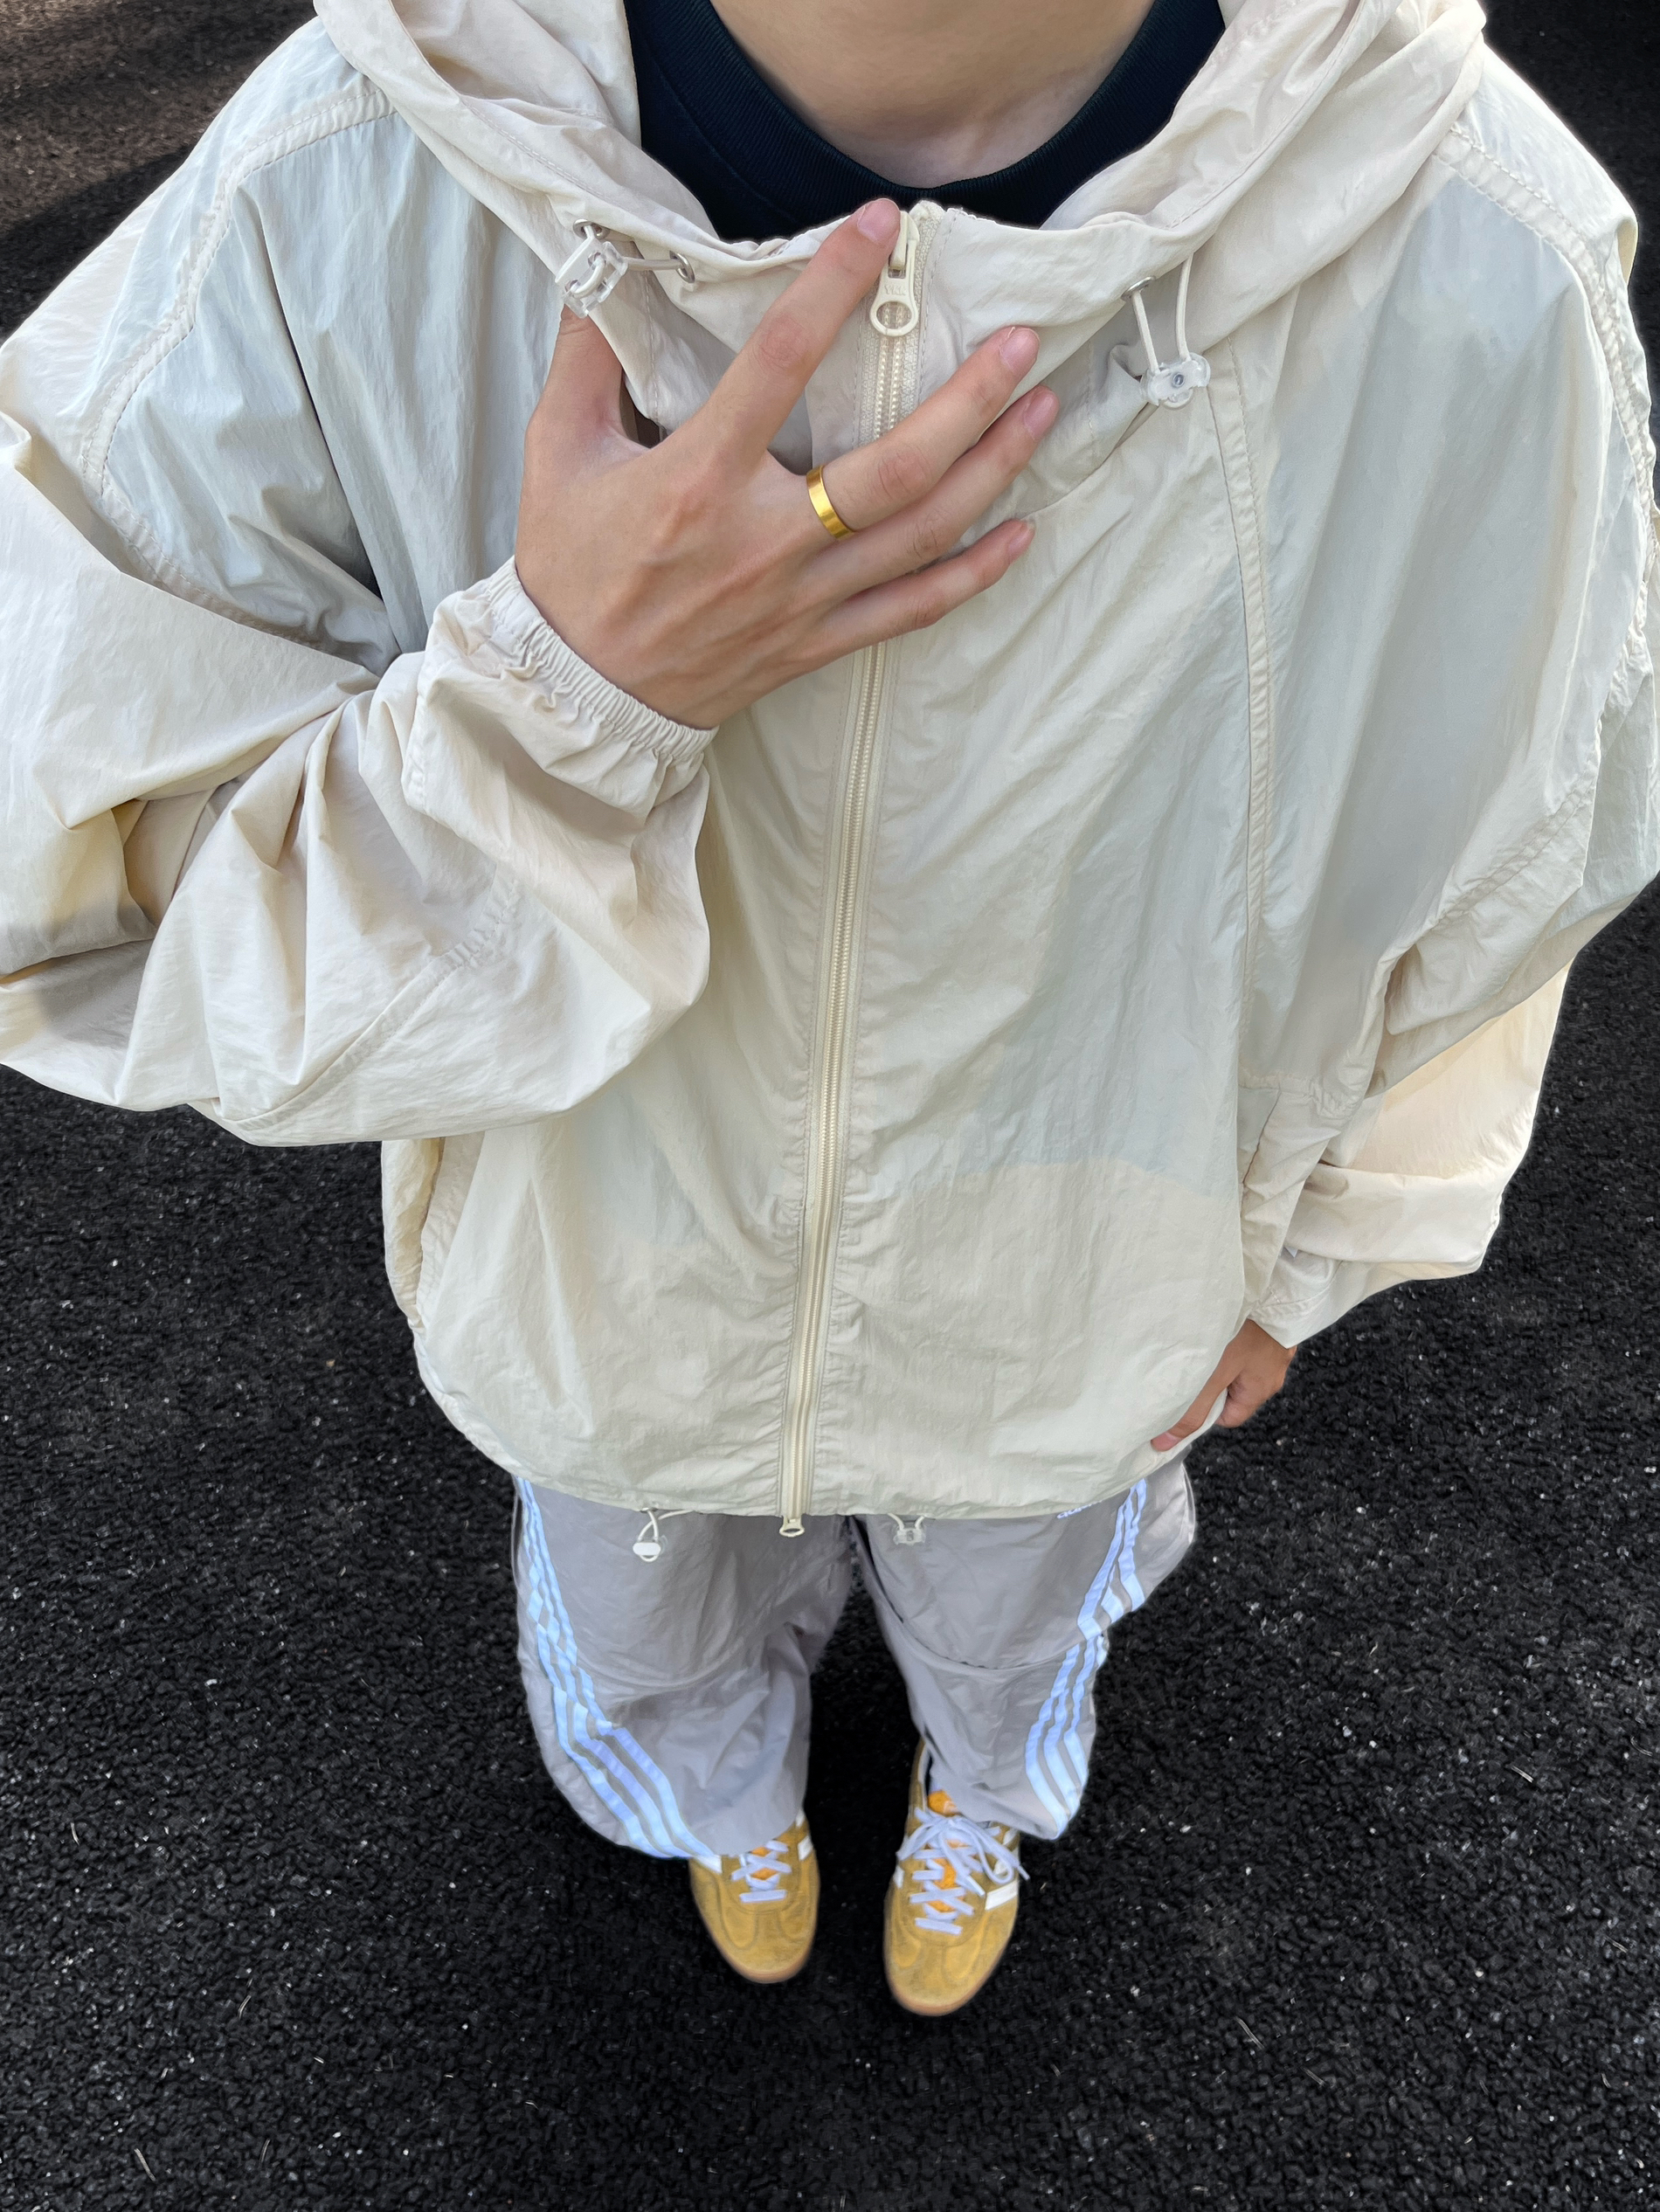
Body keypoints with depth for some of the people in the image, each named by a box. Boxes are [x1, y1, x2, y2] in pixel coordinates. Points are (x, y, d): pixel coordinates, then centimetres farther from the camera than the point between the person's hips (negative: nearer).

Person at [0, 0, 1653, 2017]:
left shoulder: (1490, 281, -31)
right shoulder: (330, 209, -32)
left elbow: (1472, 884, -11)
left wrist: (1305, 1254, 6)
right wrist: (562, 694, -42)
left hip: (1057, 1317, 1)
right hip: (613, 1303, 1)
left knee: (1009, 1627, 37)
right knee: (667, 1642, 36)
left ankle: (980, 1776, 79)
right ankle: (732, 1777, 79)